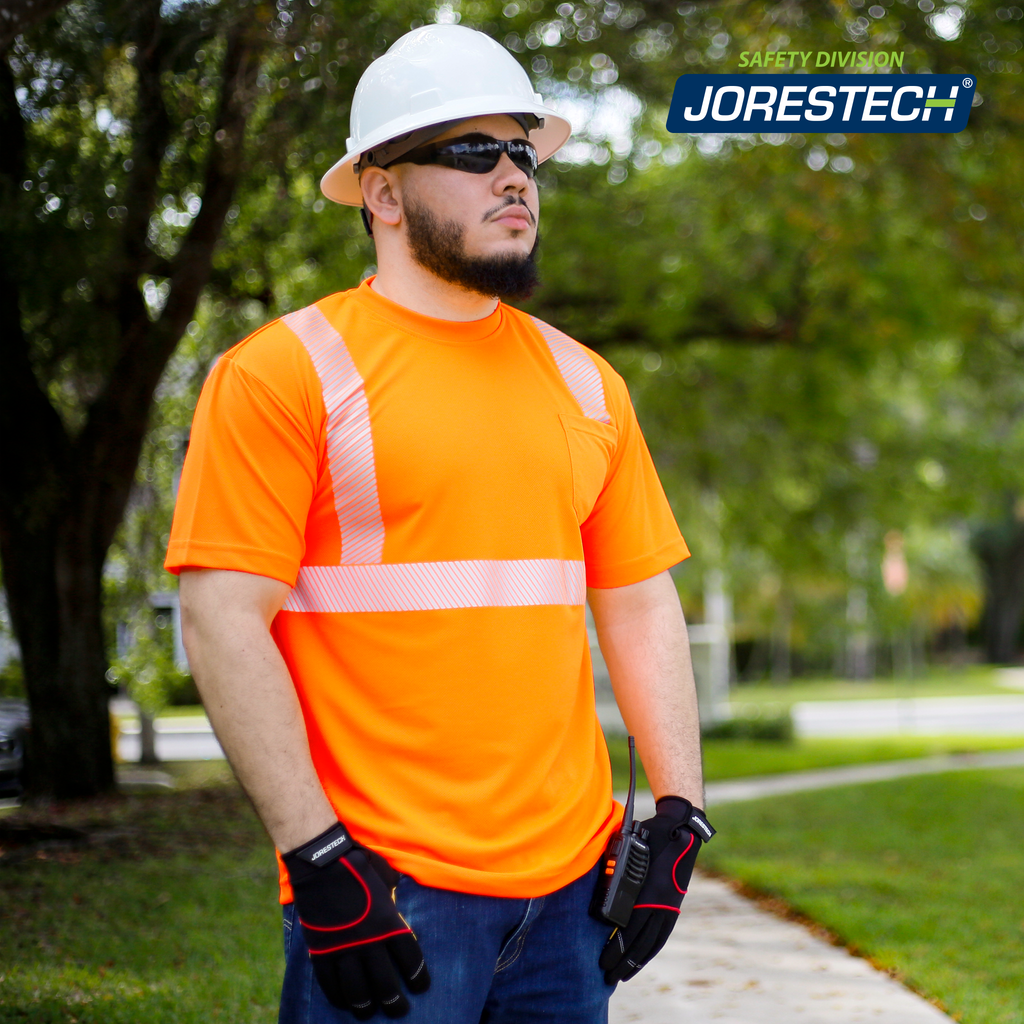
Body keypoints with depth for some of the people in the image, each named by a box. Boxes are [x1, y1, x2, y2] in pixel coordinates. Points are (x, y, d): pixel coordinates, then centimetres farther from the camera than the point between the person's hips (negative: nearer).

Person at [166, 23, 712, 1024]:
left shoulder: (583, 381, 12)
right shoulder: (285, 370, -4)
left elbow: (642, 605, 15)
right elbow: (223, 618, -10)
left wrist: (679, 815, 5)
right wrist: (317, 859, -15)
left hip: (570, 880, 5)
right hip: (382, 893, -5)